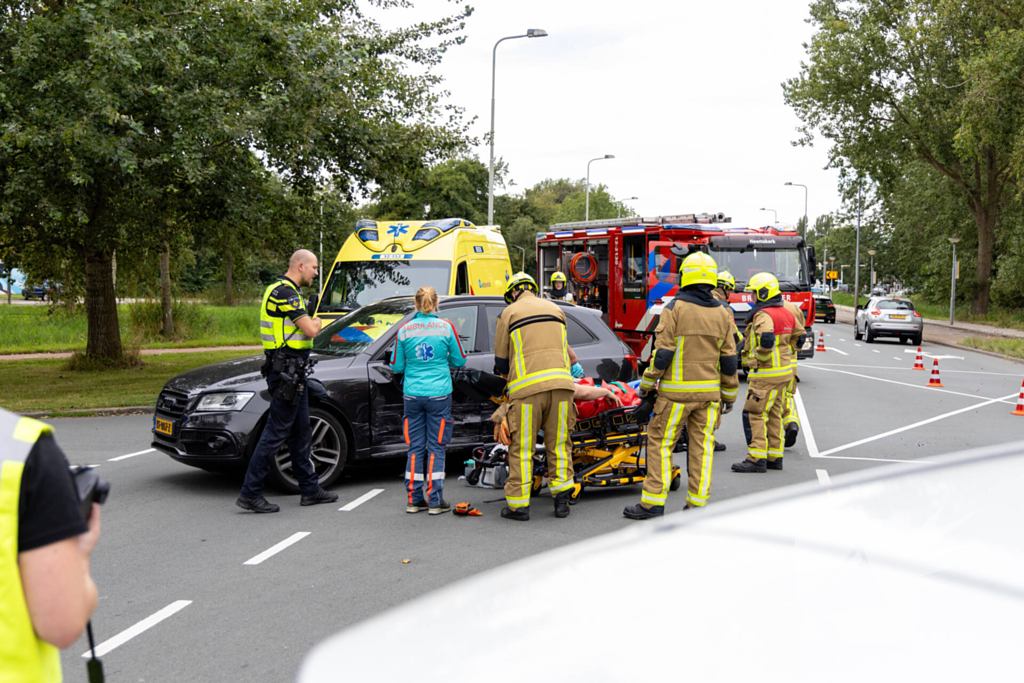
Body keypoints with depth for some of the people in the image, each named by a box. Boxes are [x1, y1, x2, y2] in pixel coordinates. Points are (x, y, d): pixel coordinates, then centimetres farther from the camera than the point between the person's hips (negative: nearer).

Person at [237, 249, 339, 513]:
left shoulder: (284, 291, 17)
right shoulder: (285, 292, -17)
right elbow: (310, 330, -20)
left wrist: (309, 323, 5)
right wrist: (316, 322, -1)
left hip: (293, 372, 11)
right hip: (286, 370, -11)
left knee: (300, 432, 15)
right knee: (276, 432, -8)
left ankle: (310, 489, 24)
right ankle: (250, 494, -4)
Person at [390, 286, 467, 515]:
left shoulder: (404, 330, -1)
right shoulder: (446, 327, -3)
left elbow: (396, 366, 5)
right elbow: (459, 361, 4)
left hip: (412, 395, 2)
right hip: (439, 394, -1)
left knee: (415, 447, 10)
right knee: (436, 447, 4)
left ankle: (414, 499, 13)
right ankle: (435, 501, 6)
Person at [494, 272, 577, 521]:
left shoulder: (509, 314, 8)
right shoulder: (555, 309, 20)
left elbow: (501, 360, 12)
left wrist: (506, 376, 32)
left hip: (527, 386, -4)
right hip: (560, 382, 4)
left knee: (522, 448, 2)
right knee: (559, 443, 11)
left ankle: (519, 504, 4)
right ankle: (561, 499, 10)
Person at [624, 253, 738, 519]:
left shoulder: (675, 308, -8)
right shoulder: (722, 314, 6)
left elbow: (662, 352, -11)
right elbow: (728, 359, 7)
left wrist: (647, 386, -3)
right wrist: (729, 395, 17)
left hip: (676, 391, -4)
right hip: (709, 391, 4)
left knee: (660, 443, 4)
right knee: (702, 446, 8)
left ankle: (653, 502, 4)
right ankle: (697, 504, 10)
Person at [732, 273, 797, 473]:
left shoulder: (763, 315, -17)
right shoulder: (786, 313, 14)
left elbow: (766, 339, -33)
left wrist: (761, 359, -18)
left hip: (765, 373, -10)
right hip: (784, 370, 10)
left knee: (754, 414, -6)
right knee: (773, 414, 15)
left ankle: (757, 459, -8)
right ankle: (775, 457, 18)